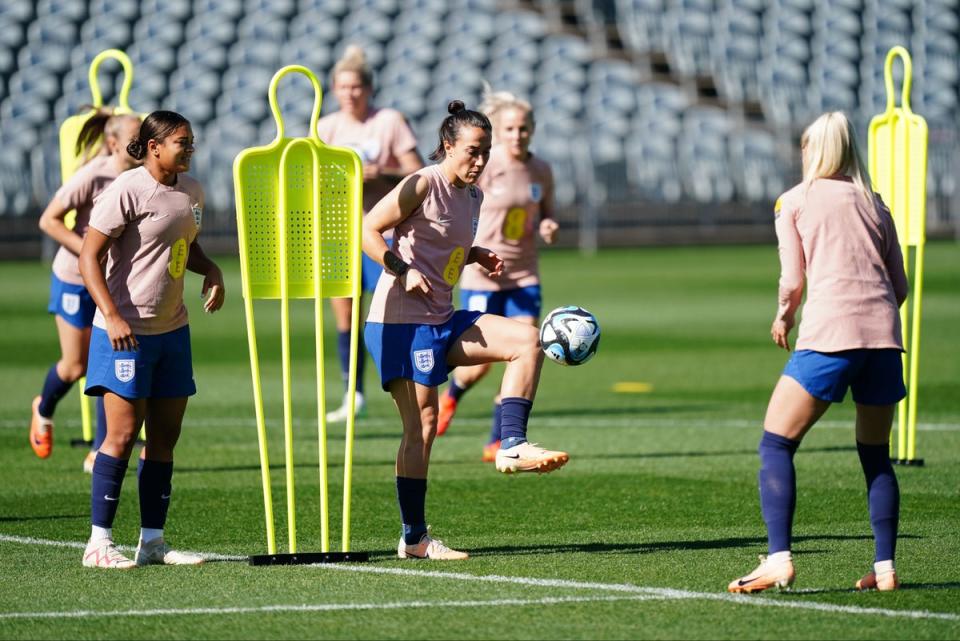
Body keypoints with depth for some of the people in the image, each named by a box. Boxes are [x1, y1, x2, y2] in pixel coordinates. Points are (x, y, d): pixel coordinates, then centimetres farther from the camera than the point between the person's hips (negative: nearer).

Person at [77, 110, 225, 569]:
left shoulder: (191, 191, 9)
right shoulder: (127, 190, -13)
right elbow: (89, 258, -13)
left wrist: (211, 271, 4)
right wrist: (112, 316, -23)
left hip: (172, 330, 7)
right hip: (126, 333, -7)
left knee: (165, 436, 8)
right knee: (123, 434, -8)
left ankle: (153, 540, 15)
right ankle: (99, 541, -2)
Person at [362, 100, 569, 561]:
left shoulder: (472, 196, 12)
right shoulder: (423, 185, -12)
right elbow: (367, 230, -14)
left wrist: (479, 257, 8)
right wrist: (402, 270, -25)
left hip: (442, 320, 8)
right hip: (400, 320, -8)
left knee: (526, 341, -4)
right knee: (423, 422, -9)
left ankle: (512, 446, -8)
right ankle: (413, 538, -4)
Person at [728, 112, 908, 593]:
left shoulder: (794, 201, 10)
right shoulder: (874, 205, 20)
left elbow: (792, 282, 1)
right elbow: (899, 286, 17)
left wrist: (783, 317, 20)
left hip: (829, 334, -4)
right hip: (884, 334, 4)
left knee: (776, 445, 0)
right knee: (875, 454, 16)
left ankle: (778, 560, -14)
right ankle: (885, 567, 8)